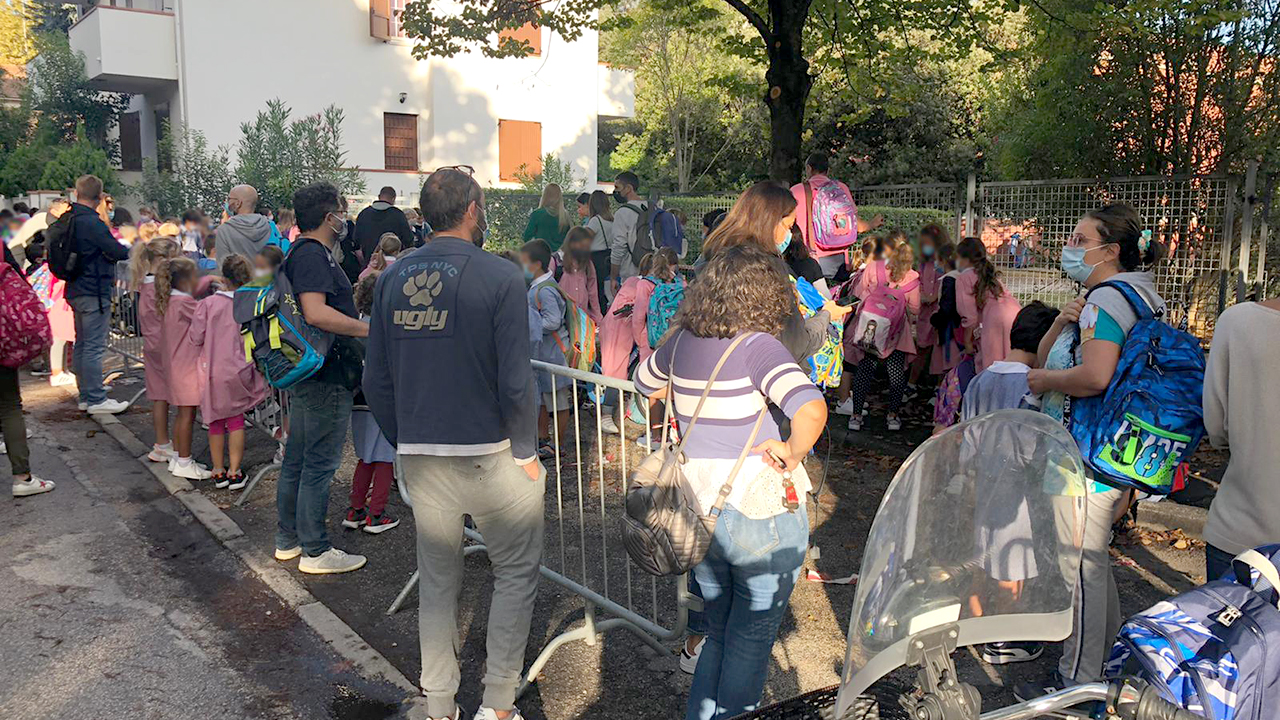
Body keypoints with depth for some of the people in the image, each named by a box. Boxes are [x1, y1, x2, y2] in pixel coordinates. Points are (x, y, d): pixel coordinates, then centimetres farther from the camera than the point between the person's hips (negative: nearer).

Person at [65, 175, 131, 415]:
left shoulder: (69, 220, 10)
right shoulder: (92, 222, -18)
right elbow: (118, 252, -17)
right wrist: (130, 249, 3)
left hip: (76, 291, 10)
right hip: (94, 292, -10)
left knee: (82, 345, 15)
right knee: (94, 347, -6)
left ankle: (86, 396, 24)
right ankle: (96, 400, -3)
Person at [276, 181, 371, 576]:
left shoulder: (300, 253, 16)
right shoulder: (314, 255, -18)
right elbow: (316, 313, -30)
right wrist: (370, 329, -26)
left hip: (304, 374, 11)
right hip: (325, 378, -11)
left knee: (297, 459, 17)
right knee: (319, 464, -3)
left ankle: (287, 540, 29)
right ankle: (316, 551, 7)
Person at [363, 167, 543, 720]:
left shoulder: (393, 278, 3)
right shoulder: (500, 277, -12)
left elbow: (376, 380, 6)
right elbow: (514, 382, -16)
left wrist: (404, 444, 16)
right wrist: (527, 452, -3)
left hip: (420, 459, 5)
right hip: (488, 454, -5)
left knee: (437, 582, 17)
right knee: (516, 571, 14)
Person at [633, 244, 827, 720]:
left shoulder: (682, 342, 2)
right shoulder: (757, 346, -17)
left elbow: (646, 385, 24)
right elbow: (812, 409, -33)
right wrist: (791, 453, -18)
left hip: (699, 510, 6)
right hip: (760, 512, -6)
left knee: (719, 635, 23)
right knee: (752, 641, 12)